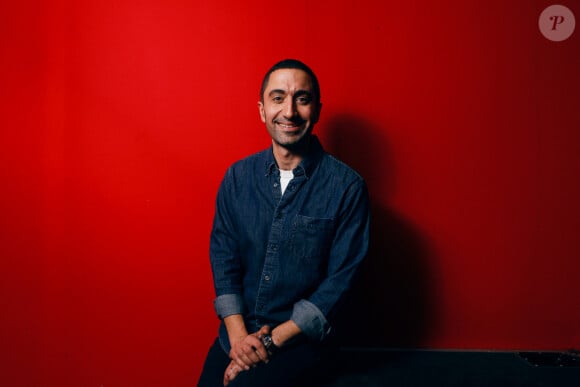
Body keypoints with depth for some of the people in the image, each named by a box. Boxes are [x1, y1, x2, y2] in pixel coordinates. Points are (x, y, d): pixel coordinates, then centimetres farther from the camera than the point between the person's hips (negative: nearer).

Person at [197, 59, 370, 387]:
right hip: (238, 332, 4)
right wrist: (238, 335, -10)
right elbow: (223, 258, 3)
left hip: (303, 338, -3)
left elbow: (340, 279, -11)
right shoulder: (237, 177, 2)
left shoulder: (347, 187, -11)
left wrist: (272, 340, -14)